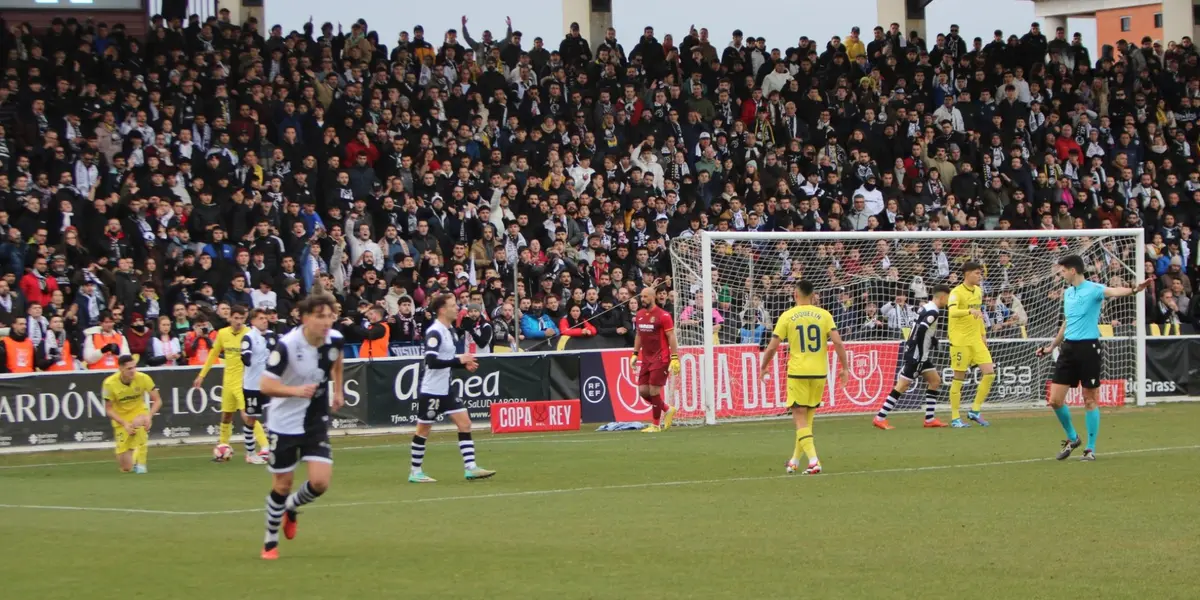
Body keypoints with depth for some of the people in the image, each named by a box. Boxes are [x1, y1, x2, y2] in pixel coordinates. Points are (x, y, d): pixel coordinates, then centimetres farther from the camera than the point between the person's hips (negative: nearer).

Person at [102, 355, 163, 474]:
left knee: (139, 423, -42)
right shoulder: (109, 383, -20)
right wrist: (125, 424, -25)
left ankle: (141, 463, -25)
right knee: (126, 468, -2)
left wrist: (149, 416, -30)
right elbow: (108, 409, -11)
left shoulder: (143, 378, -18)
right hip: (121, 419, 0)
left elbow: (157, 400, -11)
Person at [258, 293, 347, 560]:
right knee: (282, 485, 5)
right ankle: (271, 542, 26)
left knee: (320, 482, -9)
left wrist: (338, 391, 17)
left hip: (317, 422, 4)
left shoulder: (335, 339, -10)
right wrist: (296, 390, -39)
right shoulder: (287, 345, -25)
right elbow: (265, 386, -24)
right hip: (285, 422, -4)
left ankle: (291, 508, 25)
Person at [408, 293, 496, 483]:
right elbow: (431, 361, -28)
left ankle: (470, 468, 1)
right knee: (423, 430, 2)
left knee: (465, 423, 2)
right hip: (431, 390, -9)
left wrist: (464, 363, 6)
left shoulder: (450, 330, 10)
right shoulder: (434, 332, -18)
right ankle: (415, 472, 12)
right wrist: (458, 361, -27)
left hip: (446, 389, 9)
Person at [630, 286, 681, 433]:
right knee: (643, 391, 4)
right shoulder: (639, 315, 9)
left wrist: (675, 358, -16)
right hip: (646, 359, 7)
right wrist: (635, 354, 15)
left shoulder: (663, 316, -11)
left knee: (654, 391, -8)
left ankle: (655, 425, 3)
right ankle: (667, 409, 25)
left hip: (660, 359, -7)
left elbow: (671, 337, -11)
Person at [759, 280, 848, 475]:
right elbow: (838, 342, -7)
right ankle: (795, 460, 26)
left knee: (800, 418, -1)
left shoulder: (787, 316, -3)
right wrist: (844, 367, 1)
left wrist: (763, 368, 11)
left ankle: (813, 460, -18)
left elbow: (772, 347, -4)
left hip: (797, 373, -3)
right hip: (819, 373, 3)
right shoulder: (824, 315, 2)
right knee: (807, 418, 17)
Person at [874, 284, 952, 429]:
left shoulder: (927, 308, 12)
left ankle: (930, 419, 14)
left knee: (935, 381, 13)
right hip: (916, 354, -10)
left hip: (922, 355, 10)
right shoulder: (933, 312, -17)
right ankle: (880, 418, -6)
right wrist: (918, 351, -22)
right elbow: (921, 329, -28)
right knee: (902, 385, -8)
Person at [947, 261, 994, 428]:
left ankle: (975, 411, 9)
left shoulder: (978, 291, 11)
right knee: (959, 378, -1)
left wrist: (983, 334, 20)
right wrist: (970, 311, -47)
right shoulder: (957, 292, -13)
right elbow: (952, 312, -31)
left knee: (990, 373, -3)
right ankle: (955, 418, 8)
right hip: (960, 341, -7)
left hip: (976, 340, 7)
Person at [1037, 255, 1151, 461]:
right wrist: (1052, 347, 34)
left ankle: (1090, 449, 10)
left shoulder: (1093, 289, -8)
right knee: (1055, 399, 2)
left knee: (1090, 400, 1)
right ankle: (1072, 438, 24)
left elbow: (1114, 291, -29)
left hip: (1088, 347, -7)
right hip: (1069, 347, 7)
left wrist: (1135, 290, -49)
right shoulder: (1067, 293, 15)